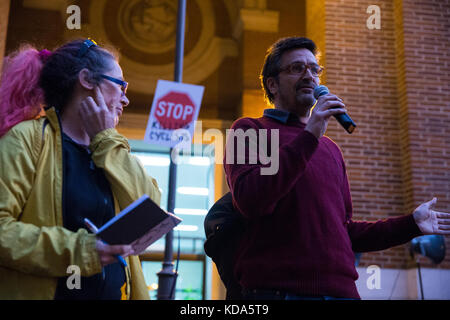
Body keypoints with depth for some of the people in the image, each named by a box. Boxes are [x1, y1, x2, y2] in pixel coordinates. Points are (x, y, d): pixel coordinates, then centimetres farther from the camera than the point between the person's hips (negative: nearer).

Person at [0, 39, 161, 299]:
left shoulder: (108, 149, 12)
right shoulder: (29, 138, -8)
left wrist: (106, 140, -4)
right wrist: (77, 249, -25)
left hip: (114, 290, 6)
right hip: (49, 291, -6)